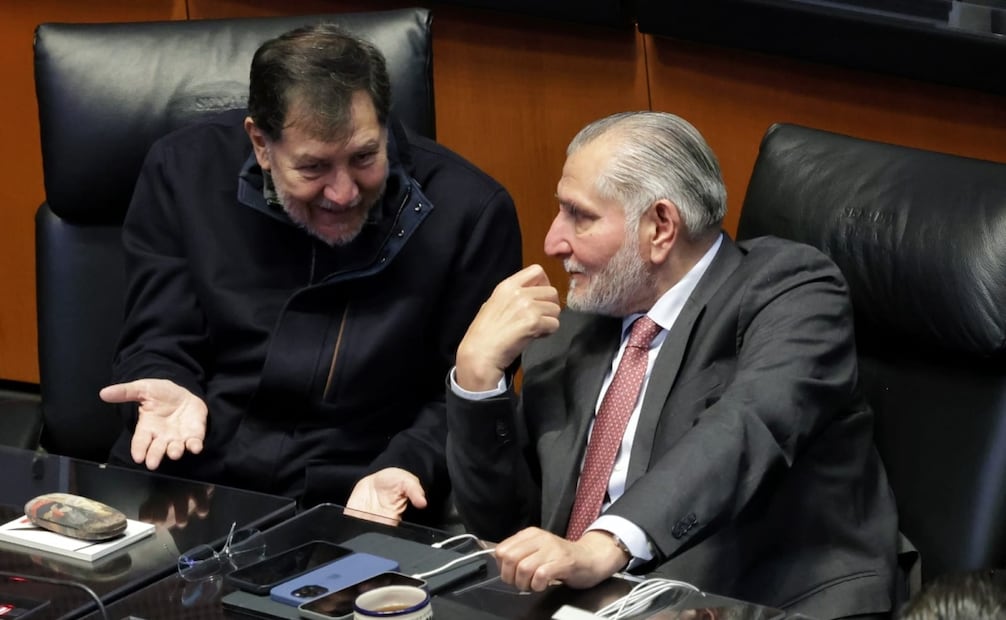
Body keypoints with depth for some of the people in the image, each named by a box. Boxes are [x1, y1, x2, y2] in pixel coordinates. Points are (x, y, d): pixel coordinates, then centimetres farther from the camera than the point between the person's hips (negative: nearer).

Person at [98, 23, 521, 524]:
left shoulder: (469, 213, -6)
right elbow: (157, 343, 4)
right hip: (186, 488, 2)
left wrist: (402, 470, -20)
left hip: (359, 507, -1)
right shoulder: (183, 173, -1)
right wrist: (170, 392, -18)